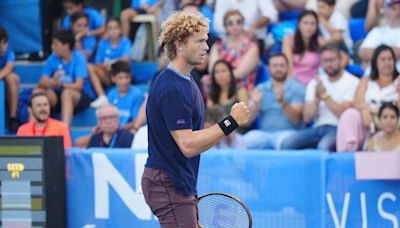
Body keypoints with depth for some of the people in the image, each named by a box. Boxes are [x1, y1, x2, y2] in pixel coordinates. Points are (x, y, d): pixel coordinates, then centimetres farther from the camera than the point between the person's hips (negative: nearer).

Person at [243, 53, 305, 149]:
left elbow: (295, 119, -10)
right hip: (263, 133, 3)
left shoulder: (296, 88, 2)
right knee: (245, 142, -29)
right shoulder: (260, 89, 13)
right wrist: (255, 103, -17)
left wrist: (282, 102, -27)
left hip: (288, 132, -3)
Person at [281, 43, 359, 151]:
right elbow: (307, 118, 9)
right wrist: (317, 99, -7)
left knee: (324, 146, -39)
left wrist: (325, 95, -6)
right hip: (318, 128, 5)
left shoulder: (352, 82, 0)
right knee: (287, 143, -23)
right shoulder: (314, 83, 17)